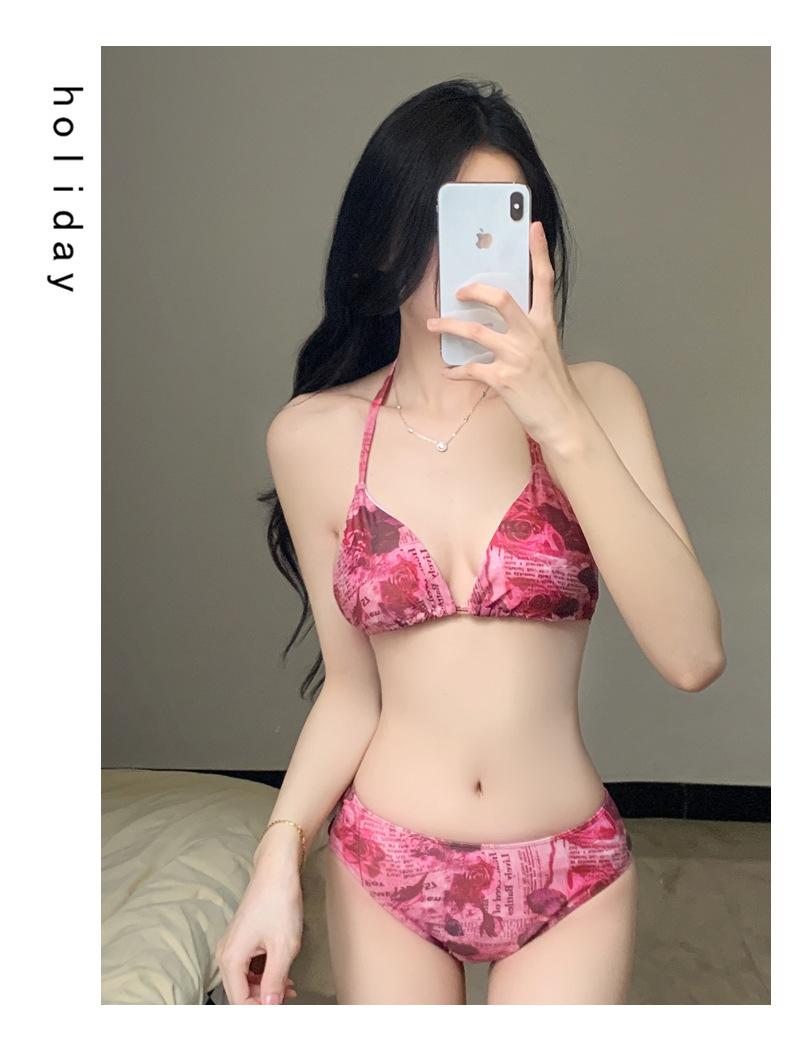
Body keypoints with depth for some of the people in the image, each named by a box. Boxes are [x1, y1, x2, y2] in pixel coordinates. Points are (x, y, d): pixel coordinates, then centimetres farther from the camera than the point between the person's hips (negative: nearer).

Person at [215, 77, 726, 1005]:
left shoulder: (592, 398, -10)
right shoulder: (313, 435, -7)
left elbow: (692, 656, -21)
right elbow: (352, 686, 0)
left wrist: (560, 422, -28)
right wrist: (280, 852, -14)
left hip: (571, 877, 0)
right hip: (384, 869, 1)